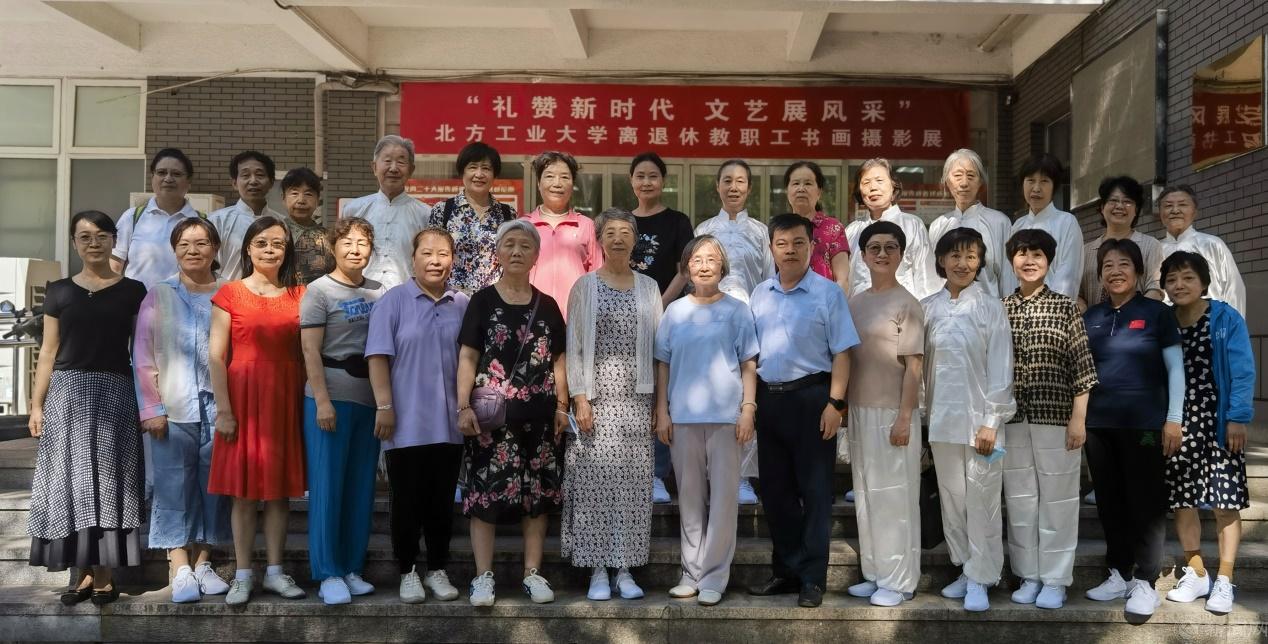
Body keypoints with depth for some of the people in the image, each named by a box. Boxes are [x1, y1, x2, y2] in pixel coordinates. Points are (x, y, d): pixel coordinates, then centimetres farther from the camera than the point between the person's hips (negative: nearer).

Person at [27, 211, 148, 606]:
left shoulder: (133, 291, 5)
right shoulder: (59, 291, 9)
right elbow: (49, 352, 9)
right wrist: (37, 404, 4)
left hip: (115, 394, -2)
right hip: (67, 393, 2)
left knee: (108, 480, 0)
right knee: (71, 482, 2)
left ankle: (105, 576, 5)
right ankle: (83, 573, 9)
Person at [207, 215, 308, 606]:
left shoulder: (298, 295, 8)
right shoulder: (230, 294, 0)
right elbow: (216, 356, -4)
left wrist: (309, 402, 3)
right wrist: (223, 409, -10)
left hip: (285, 399, 3)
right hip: (244, 398, -2)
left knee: (280, 488, 7)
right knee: (244, 489, 2)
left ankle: (274, 571, 17)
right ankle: (243, 576, 11)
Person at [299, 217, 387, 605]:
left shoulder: (378, 292, 13)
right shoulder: (319, 291, -1)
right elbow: (310, 350, -7)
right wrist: (322, 401, -15)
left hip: (369, 399, 5)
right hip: (331, 397, -5)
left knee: (361, 487, 8)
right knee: (327, 486, -1)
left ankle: (352, 569, 17)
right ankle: (328, 573, 6)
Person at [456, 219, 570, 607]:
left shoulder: (547, 306, 12)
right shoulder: (483, 300, 4)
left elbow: (558, 360, 13)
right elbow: (467, 357, -1)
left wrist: (562, 406, 4)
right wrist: (463, 407, -10)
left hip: (539, 414, 3)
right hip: (492, 413, -3)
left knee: (538, 492, 5)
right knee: (485, 490, -3)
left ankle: (533, 573, 15)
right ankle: (483, 576, 6)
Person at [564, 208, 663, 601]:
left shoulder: (648, 288, 11)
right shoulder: (585, 287, 4)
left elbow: (657, 346, 10)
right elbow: (574, 347, 1)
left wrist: (659, 402, 4)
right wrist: (580, 399, -8)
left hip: (637, 398, 2)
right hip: (597, 396, -2)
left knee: (633, 482, 2)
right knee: (596, 479, -2)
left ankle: (626, 569, 12)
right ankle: (598, 570, 8)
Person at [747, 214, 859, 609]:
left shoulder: (828, 293, -3)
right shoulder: (759, 294, 11)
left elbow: (841, 353, -8)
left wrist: (835, 403, -15)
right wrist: (750, 399, 9)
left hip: (811, 398, -5)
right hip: (768, 398, 5)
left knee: (814, 490, 2)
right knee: (774, 488, 12)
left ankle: (812, 578, 12)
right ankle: (786, 570, 26)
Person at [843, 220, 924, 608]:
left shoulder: (907, 304, -7)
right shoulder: (854, 303, 10)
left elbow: (914, 366, -10)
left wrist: (904, 418, -15)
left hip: (892, 411, -6)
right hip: (860, 409, 6)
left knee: (894, 495, 0)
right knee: (866, 495, 12)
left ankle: (898, 581, 10)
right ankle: (874, 574, 23)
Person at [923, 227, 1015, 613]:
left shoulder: (990, 307, -2)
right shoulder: (928, 308, 6)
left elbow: (1000, 368, -4)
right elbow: (920, 363, 8)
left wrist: (991, 421, -10)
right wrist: (919, 414, 5)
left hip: (980, 416, -3)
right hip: (942, 418, 3)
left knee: (981, 500, 0)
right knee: (952, 498, 9)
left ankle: (980, 579, 9)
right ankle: (965, 569, 22)